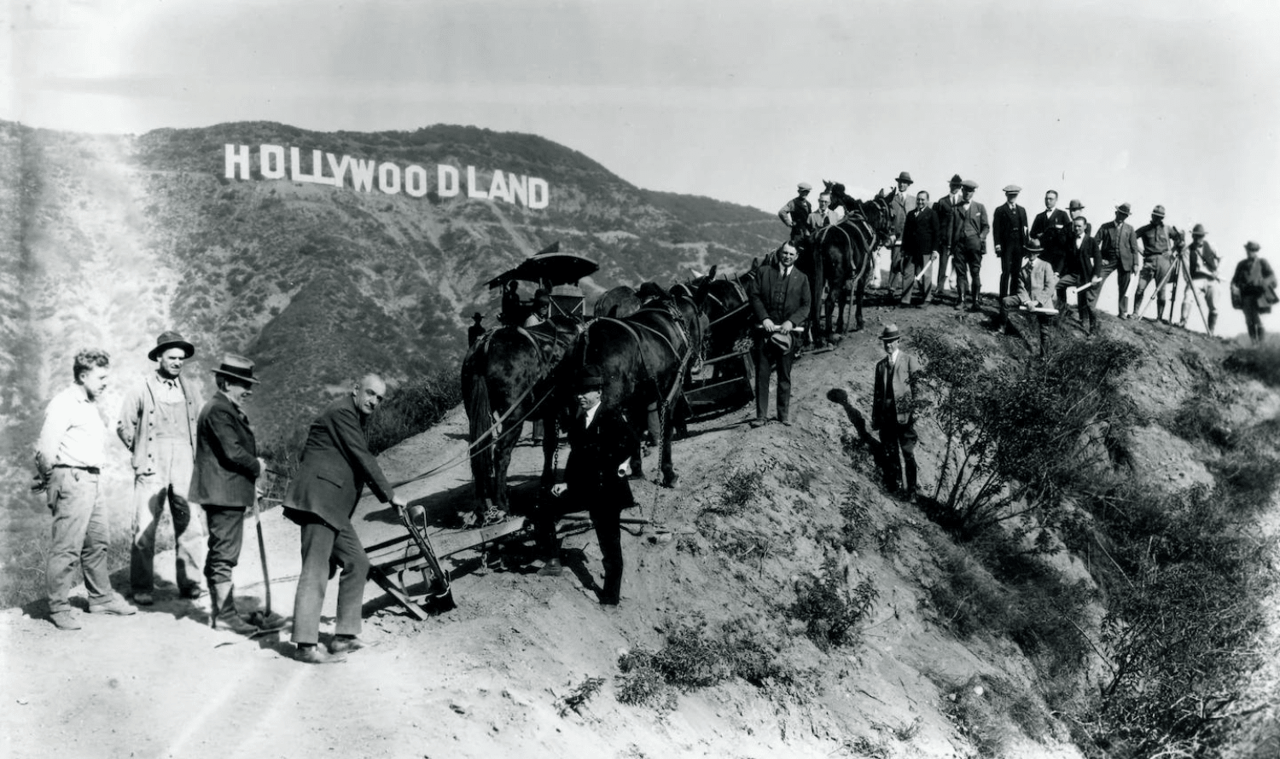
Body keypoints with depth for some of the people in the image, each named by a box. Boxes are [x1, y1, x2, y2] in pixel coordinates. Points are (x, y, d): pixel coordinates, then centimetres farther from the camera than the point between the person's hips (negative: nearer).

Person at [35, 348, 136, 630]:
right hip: (71, 480, -10)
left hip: (90, 480, 10)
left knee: (98, 542, 17)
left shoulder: (89, 405, 19)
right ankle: (58, 608, 1)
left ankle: (102, 598, 29)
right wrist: (48, 478, -8)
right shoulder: (64, 404, -12)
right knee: (67, 548, -6)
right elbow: (46, 449, -19)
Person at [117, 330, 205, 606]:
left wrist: (196, 453, 11)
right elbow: (124, 426, 8)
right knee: (145, 529, -4)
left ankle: (189, 582, 9)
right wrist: (140, 452, 6)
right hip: (152, 469, -3)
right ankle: (142, 588, 4)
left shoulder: (191, 389, 12)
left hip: (185, 469, 3)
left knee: (190, 526, -1)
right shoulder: (141, 389, 2)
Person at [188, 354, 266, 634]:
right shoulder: (219, 410, -17)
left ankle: (219, 611, 25)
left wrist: (253, 468, 6)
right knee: (224, 554, -6)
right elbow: (233, 451, -23)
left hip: (226, 494, 11)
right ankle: (226, 613, -2)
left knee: (220, 553, 17)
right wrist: (257, 467, -7)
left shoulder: (228, 409, 17)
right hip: (225, 494, -11)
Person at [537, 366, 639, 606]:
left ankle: (611, 595, 10)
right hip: (582, 488, 7)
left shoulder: (611, 418, -8)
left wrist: (621, 464, -12)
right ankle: (553, 561, 11)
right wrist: (566, 483, 10)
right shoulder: (576, 423, 12)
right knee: (545, 512, 0)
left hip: (607, 490, -7)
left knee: (610, 545, 1)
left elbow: (632, 442, -16)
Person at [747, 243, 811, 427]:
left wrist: (791, 322, -12)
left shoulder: (801, 278, 8)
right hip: (765, 329, -1)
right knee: (762, 373, 0)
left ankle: (784, 414, 20)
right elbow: (753, 295, -1)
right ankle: (761, 415, 4)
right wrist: (764, 317, -13)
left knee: (785, 375, 9)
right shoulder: (764, 273, 6)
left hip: (787, 331, 1)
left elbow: (805, 306, 4)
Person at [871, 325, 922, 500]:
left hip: (904, 414, -4)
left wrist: (914, 409, -12)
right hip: (886, 416, 4)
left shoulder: (909, 360, 0)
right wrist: (875, 417, 13)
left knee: (908, 453, -4)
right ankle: (894, 484, 21)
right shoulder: (880, 365, 14)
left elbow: (917, 386, -4)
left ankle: (911, 490, 1)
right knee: (890, 453, 10)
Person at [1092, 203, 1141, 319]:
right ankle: (1090, 308, -6)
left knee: (1124, 288, 4)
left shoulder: (1129, 229, 8)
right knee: (1096, 282, -11)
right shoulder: (1105, 227, 4)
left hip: (1125, 262, 1)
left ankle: (1123, 312, 13)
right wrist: (1099, 258, -7)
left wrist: (1135, 263, -1)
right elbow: (1095, 243, 2)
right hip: (1107, 260, -1)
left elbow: (1134, 247, 7)